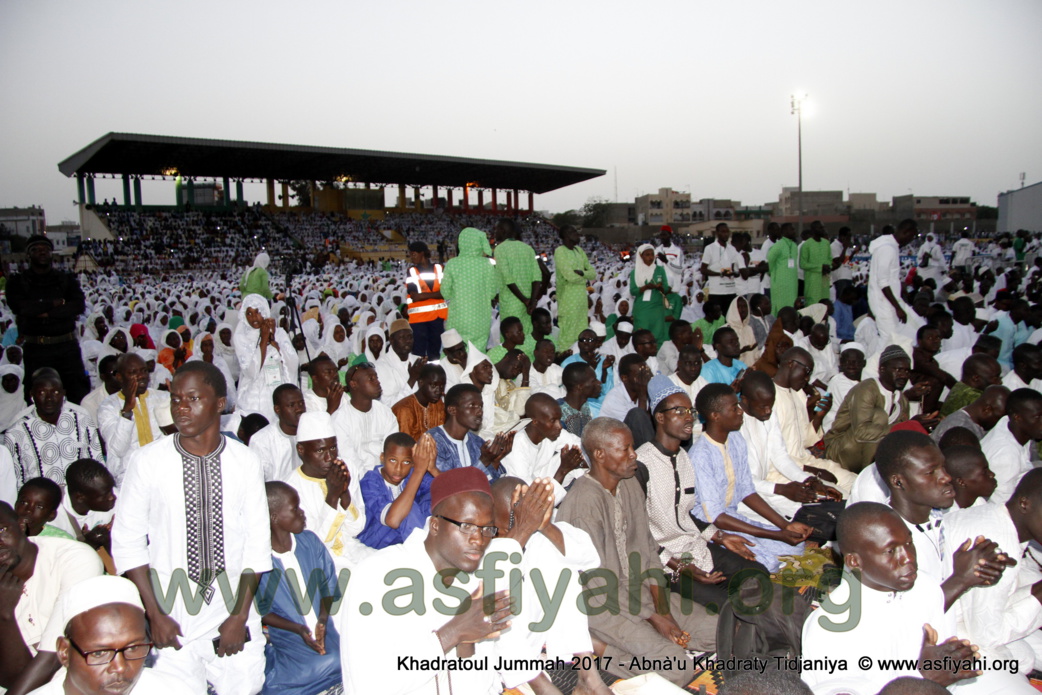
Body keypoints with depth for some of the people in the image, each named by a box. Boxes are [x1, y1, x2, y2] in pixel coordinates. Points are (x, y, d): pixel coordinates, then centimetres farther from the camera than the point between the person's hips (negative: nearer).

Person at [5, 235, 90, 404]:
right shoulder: (18, 282, 7)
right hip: (36, 348, -1)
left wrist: (47, 314, -14)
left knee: (80, 393, 0)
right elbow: (18, 306, -11)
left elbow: (79, 305, -5)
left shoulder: (66, 279, 11)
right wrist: (55, 303, -8)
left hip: (67, 345, 1)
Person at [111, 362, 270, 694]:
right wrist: (155, 614, -5)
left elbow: (257, 543, -1)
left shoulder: (245, 461, -4)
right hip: (172, 620, -1)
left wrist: (240, 615, -4)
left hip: (233, 615, 1)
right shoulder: (146, 460, -6)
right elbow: (127, 541, -2)